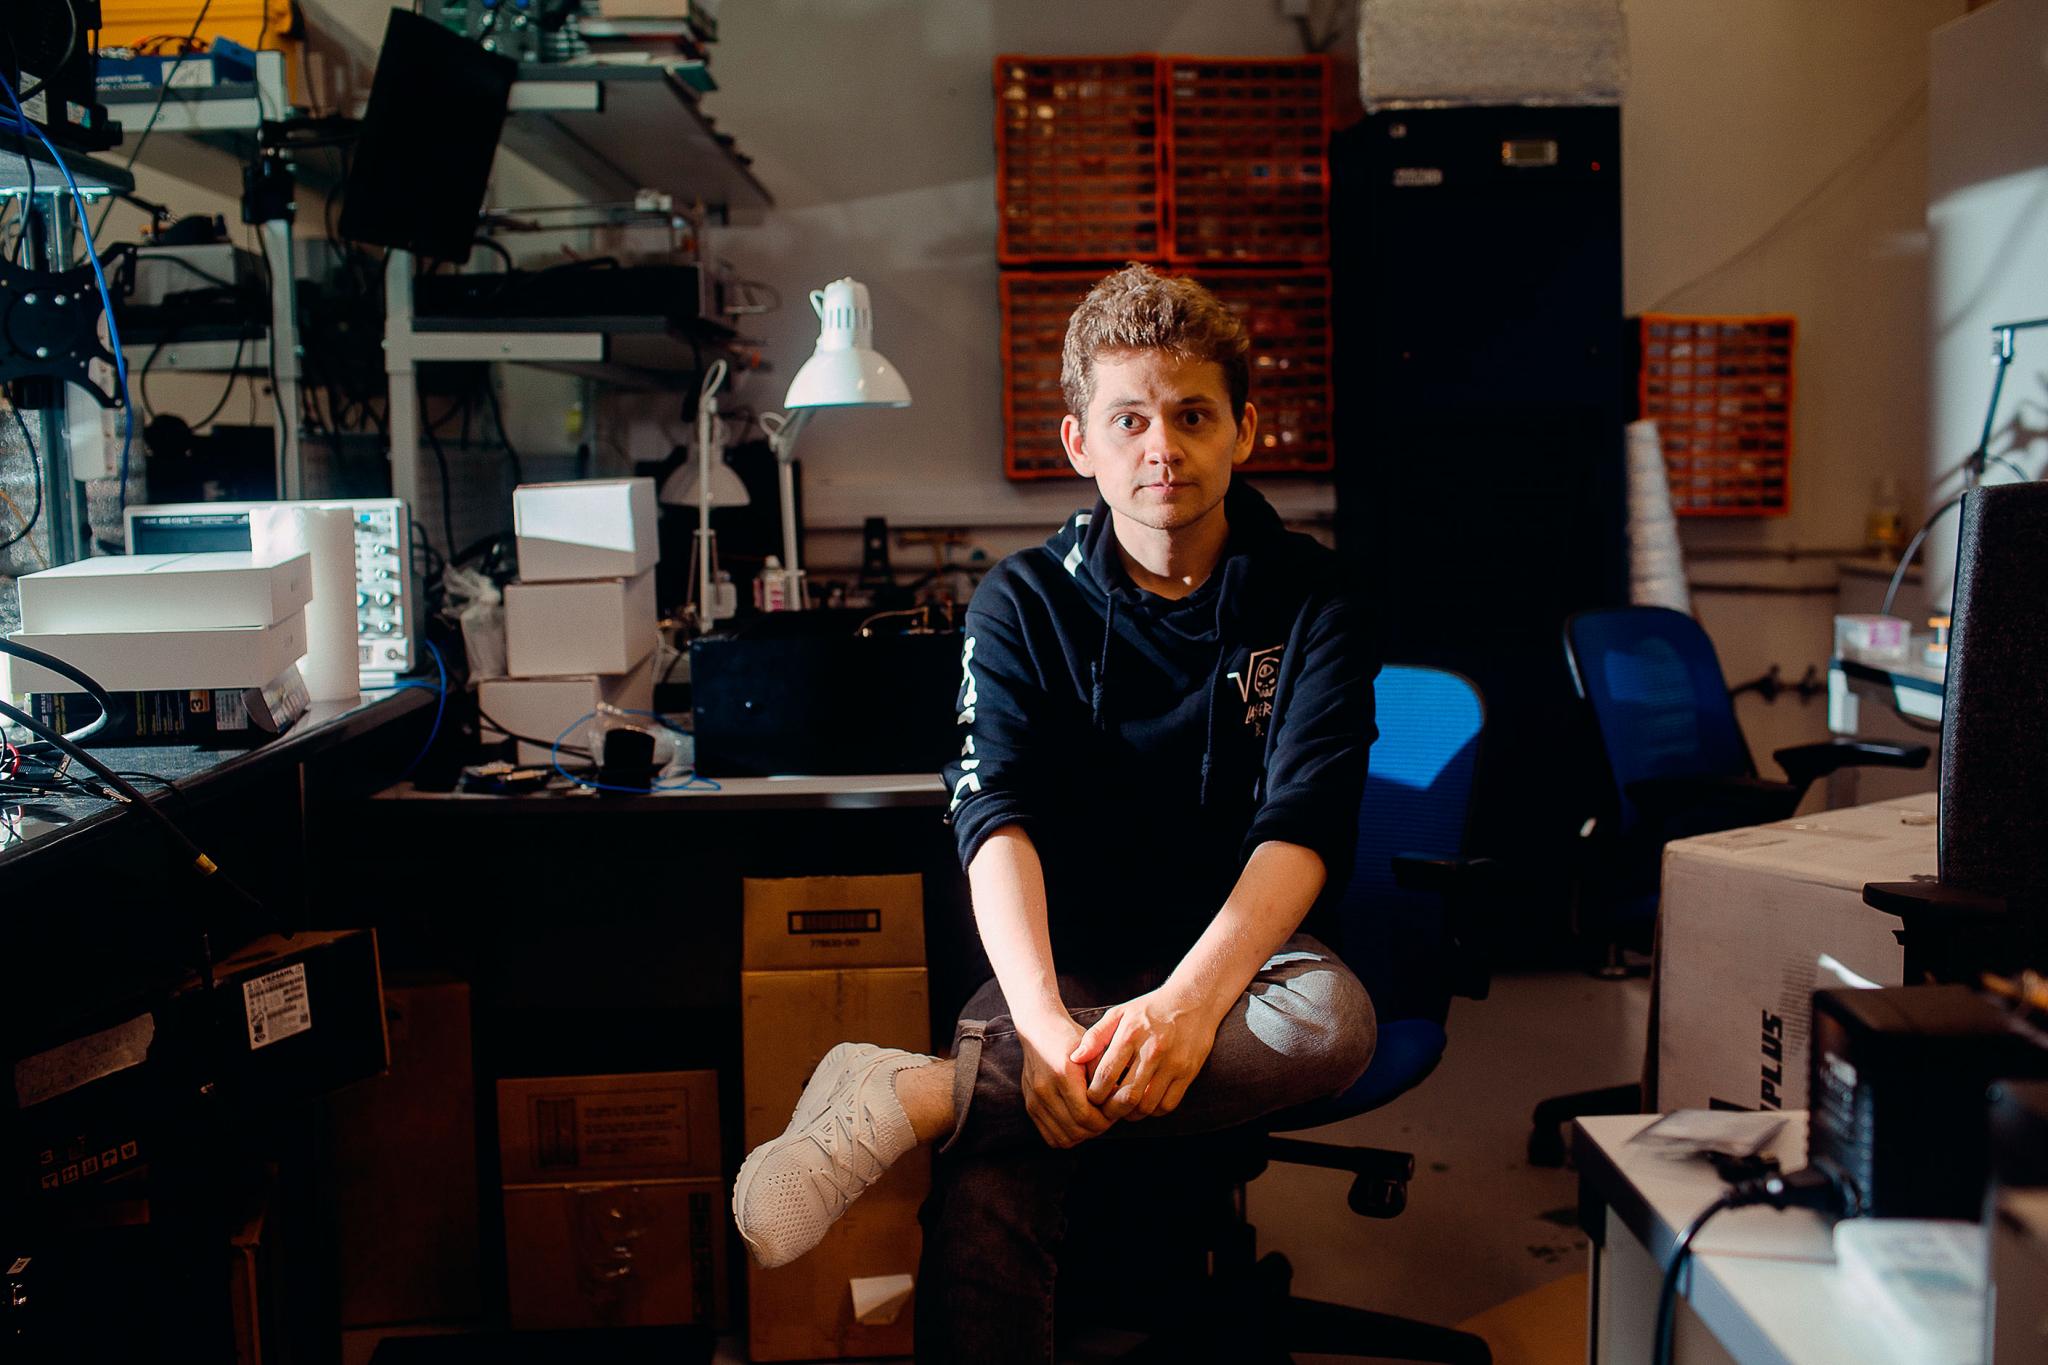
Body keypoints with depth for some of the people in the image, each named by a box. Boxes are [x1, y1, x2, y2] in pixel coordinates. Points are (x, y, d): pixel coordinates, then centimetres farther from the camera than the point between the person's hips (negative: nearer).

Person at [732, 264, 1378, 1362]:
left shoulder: (1302, 599, 0)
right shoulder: (1023, 604, 1)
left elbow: (1304, 821, -13)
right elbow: (996, 820, -13)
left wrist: (1193, 999, -33)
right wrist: (1044, 1024, -33)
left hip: (1239, 953, 1)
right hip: (1063, 962, -1)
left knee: (1333, 1020, -36)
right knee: (979, 1209, -33)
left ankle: (917, 1096, -33)